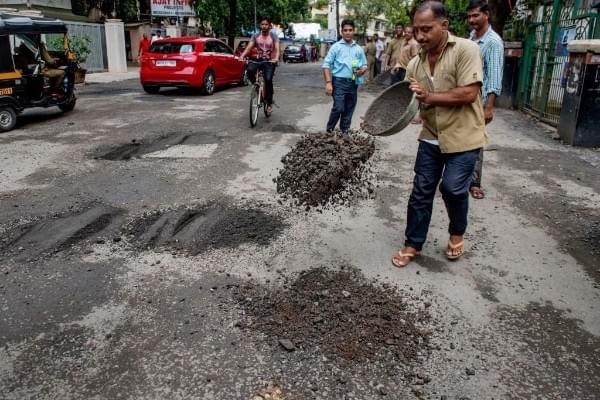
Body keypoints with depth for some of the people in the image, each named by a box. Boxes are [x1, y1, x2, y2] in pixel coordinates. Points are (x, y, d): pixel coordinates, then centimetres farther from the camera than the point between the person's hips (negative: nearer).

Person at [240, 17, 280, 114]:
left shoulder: (273, 36, 0)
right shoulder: (256, 36, 6)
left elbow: (277, 49, -13)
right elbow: (249, 47, -3)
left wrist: (276, 58, -34)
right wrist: (242, 56, -22)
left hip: (270, 61, -2)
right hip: (258, 59, 2)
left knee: (268, 79, -23)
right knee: (250, 70, -31)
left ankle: (269, 103, -7)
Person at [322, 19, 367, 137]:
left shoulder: (359, 49, 12)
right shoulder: (336, 47, 1)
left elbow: (364, 65, 18)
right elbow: (326, 65, -3)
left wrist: (362, 71, -7)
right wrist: (328, 82, -13)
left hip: (353, 83, 4)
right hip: (339, 81, -4)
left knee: (349, 109, 9)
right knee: (338, 108, -11)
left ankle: (345, 131, 21)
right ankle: (329, 130, 6)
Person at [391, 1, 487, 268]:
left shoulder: (465, 49, -14)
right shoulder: (415, 64, 2)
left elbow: (469, 94, -22)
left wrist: (429, 96, -20)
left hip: (462, 137, -5)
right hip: (430, 138, 5)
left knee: (453, 188, -7)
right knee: (421, 192, 6)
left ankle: (457, 234, 24)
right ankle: (412, 245, 20)